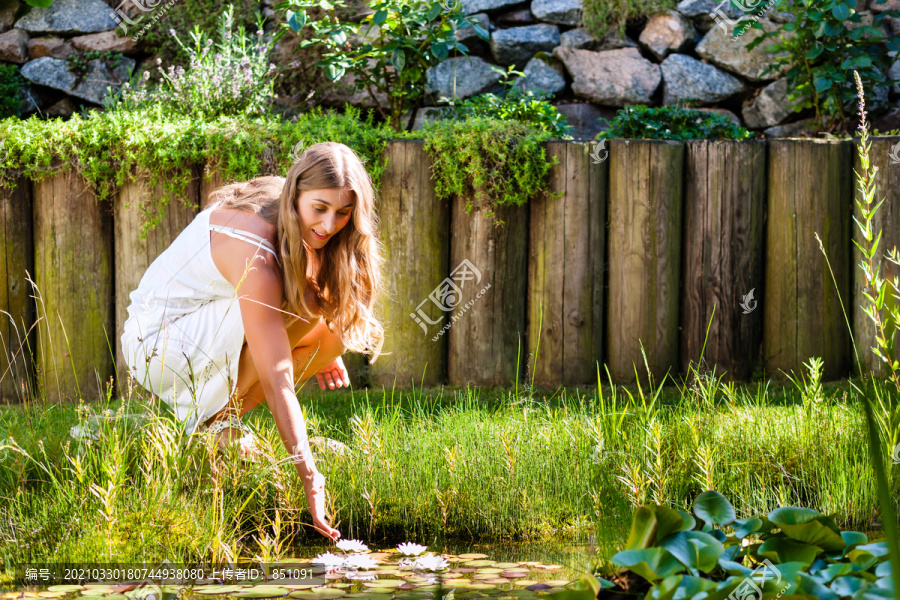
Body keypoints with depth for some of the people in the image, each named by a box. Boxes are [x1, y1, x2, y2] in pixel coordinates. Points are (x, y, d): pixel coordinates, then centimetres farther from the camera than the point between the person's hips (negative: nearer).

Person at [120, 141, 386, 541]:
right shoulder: (256, 259, -32)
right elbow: (276, 379, -36)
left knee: (332, 335, -5)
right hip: (159, 345, -9)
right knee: (304, 308, -26)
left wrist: (324, 349, 5)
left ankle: (220, 415, 1)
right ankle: (215, 417, -12)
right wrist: (310, 479, -39)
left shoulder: (296, 224, -6)